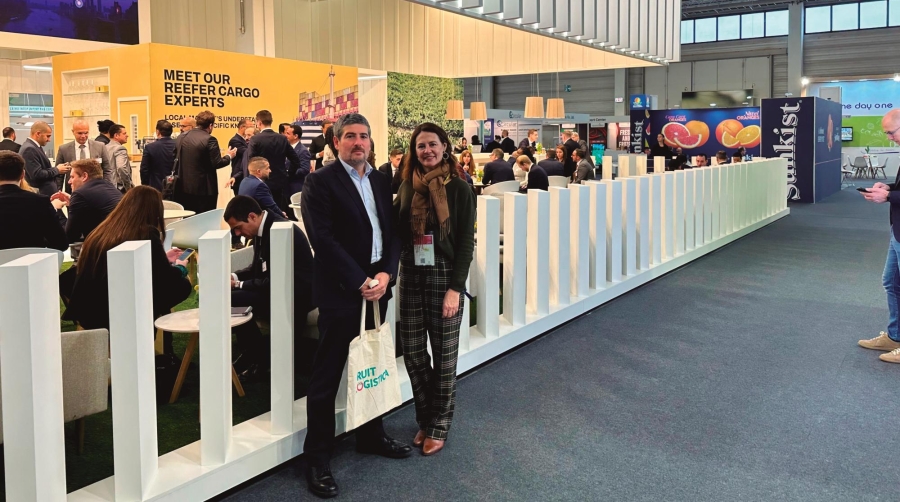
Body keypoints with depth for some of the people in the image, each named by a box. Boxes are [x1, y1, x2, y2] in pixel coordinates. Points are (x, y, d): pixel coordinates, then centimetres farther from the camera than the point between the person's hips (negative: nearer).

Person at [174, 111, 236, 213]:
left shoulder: (182, 137, 5)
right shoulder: (209, 139, -14)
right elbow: (217, 163, -15)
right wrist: (229, 156, 3)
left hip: (183, 188, 6)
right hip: (204, 189, -6)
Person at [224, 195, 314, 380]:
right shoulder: (263, 228, 5)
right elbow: (258, 268, 18)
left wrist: (239, 284, -13)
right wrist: (234, 277, 0)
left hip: (296, 295, -10)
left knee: (231, 301, -20)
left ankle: (260, 356, -2)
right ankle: (250, 351, 12)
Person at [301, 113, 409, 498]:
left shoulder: (381, 181, 12)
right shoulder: (321, 181, -7)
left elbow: (393, 231, 9)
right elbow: (323, 238, -15)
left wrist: (385, 274, -7)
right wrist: (360, 282, -16)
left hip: (376, 287, 6)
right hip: (340, 291, -6)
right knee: (327, 376, 1)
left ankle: (370, 435, 34)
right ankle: (318, 458, 12)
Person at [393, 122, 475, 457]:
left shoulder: (458, 189, -5)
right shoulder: (407, 186, 7)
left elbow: (466, 242, -7)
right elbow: (396, 231, 9)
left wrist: (455, 288, -13)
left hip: (444, 277, -4)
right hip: (410, 277, 4)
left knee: (444, 354, 5)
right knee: (412, 351, 6)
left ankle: (439, 425, 21)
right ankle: (425, 418, 26)